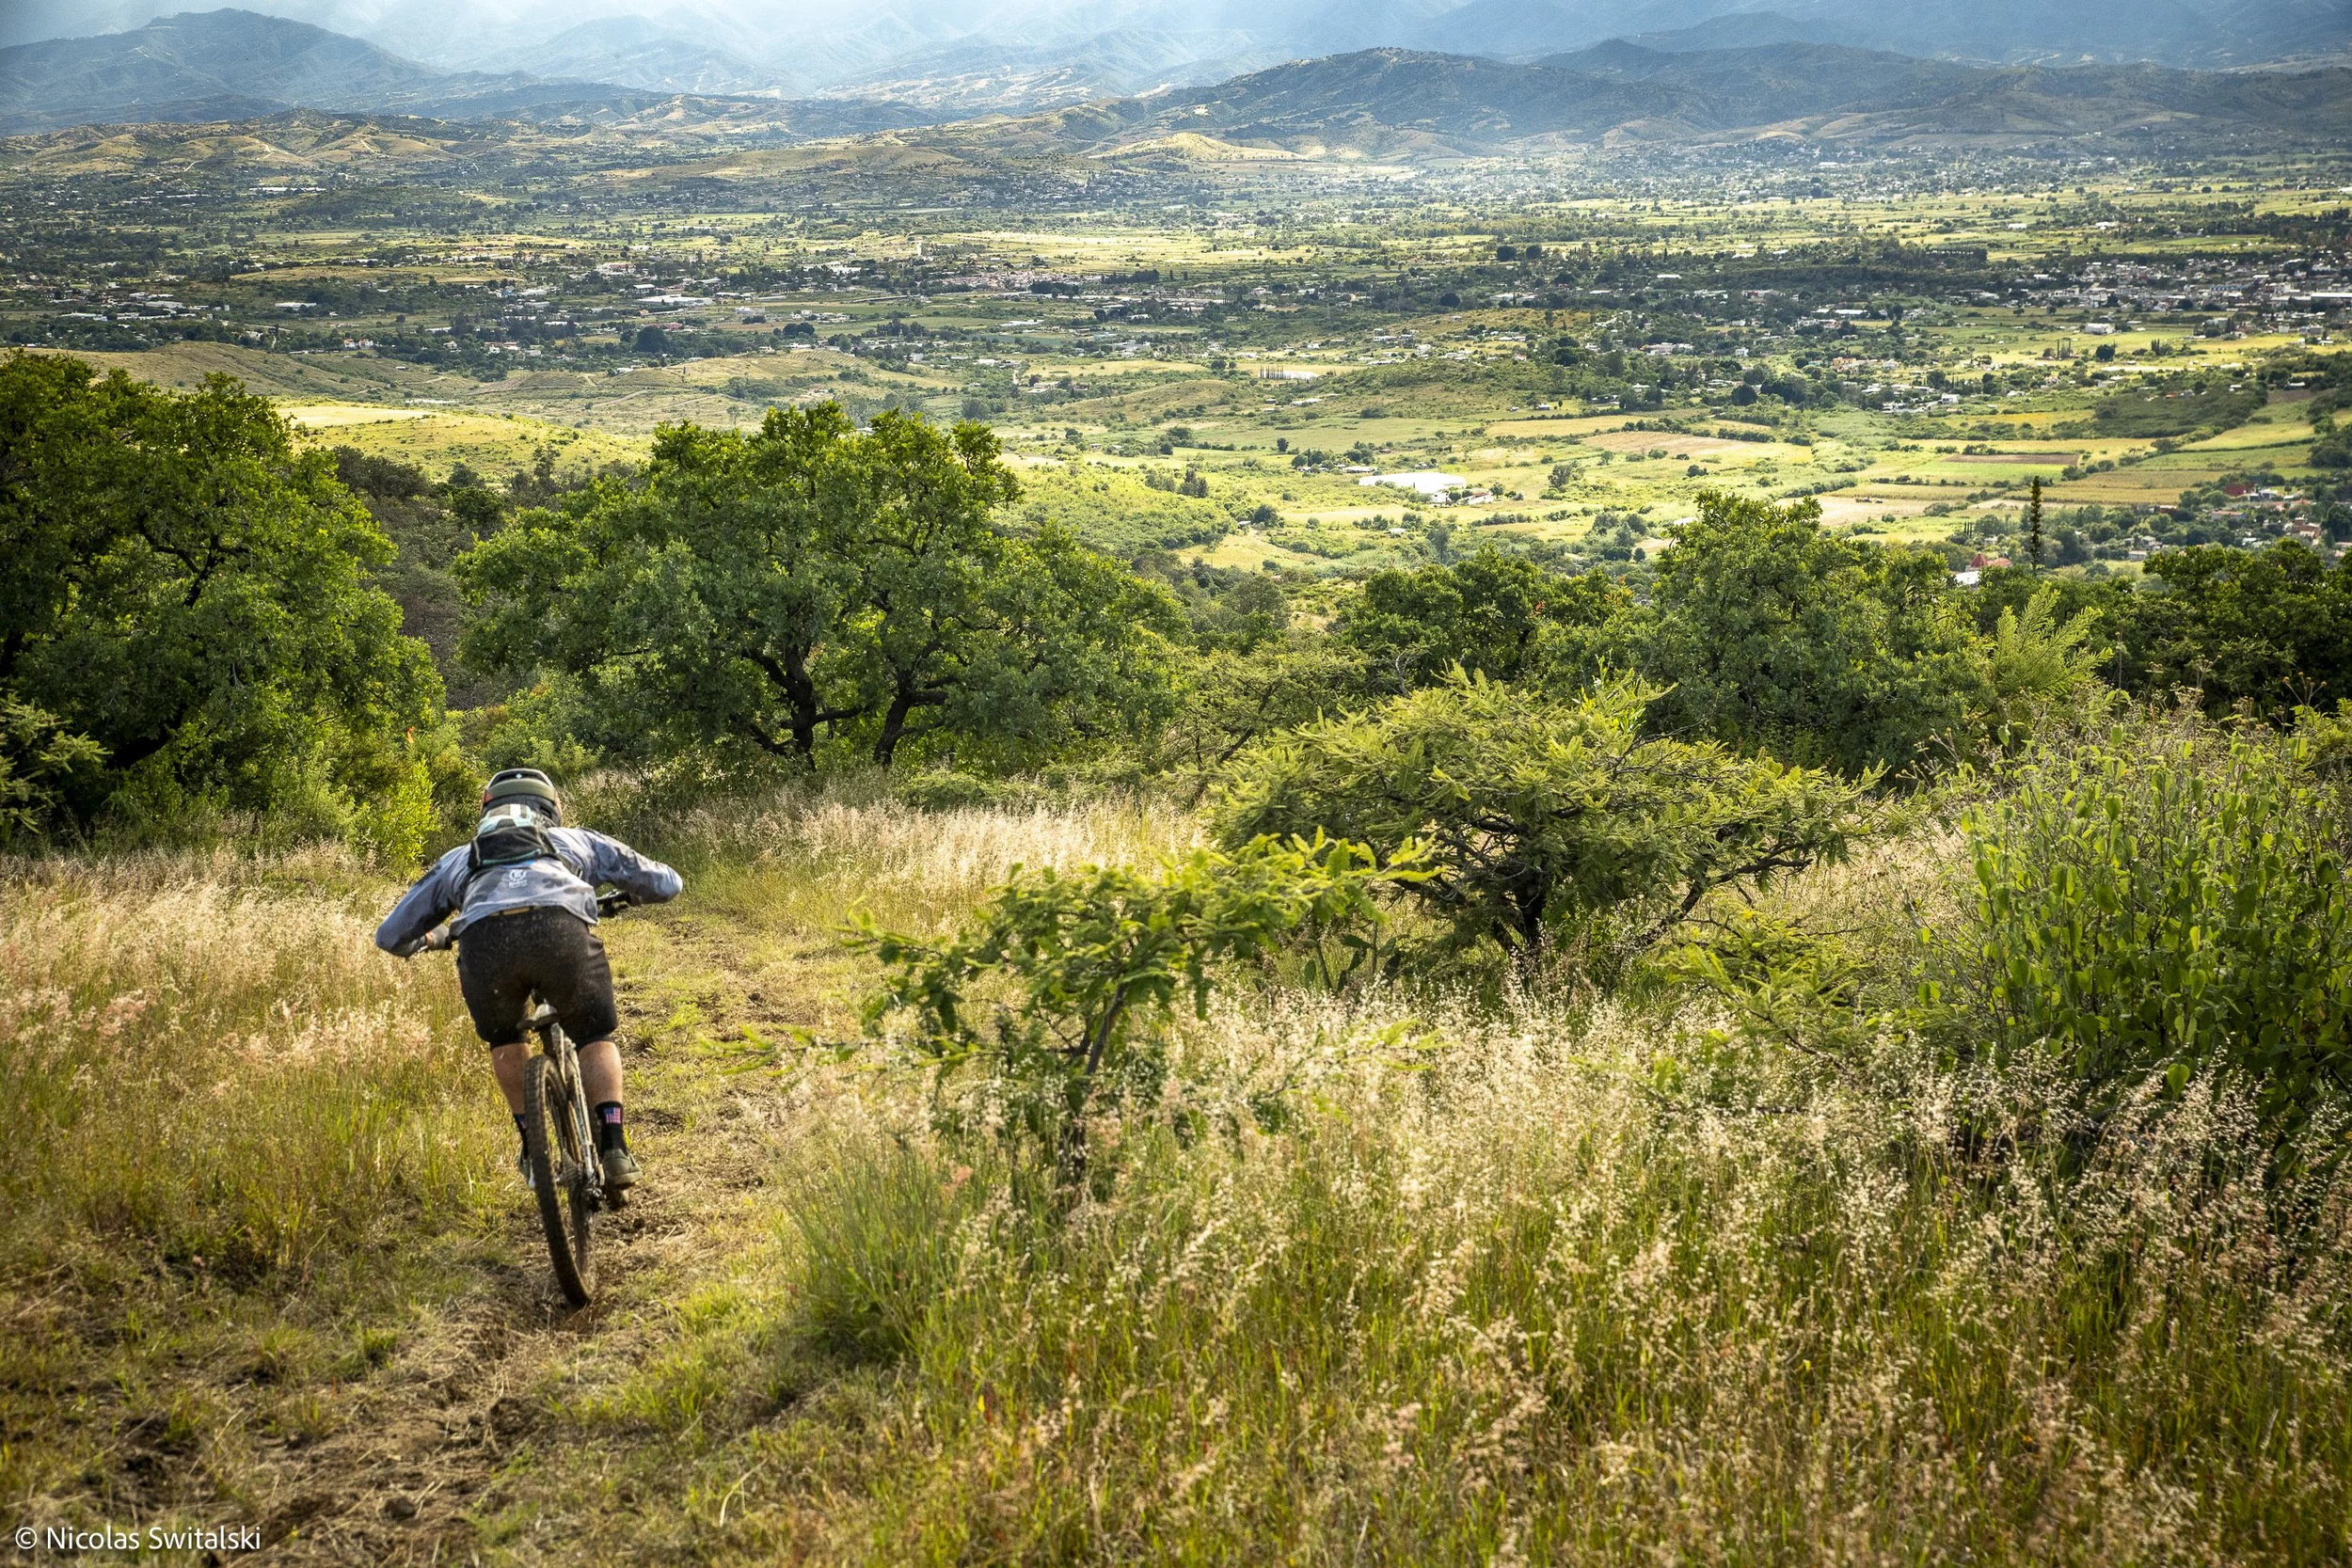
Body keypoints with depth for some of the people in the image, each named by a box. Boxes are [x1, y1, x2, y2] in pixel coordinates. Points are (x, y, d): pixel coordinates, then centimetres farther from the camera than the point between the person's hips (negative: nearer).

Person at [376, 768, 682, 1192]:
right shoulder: (576, 840, 37)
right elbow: (665, 884, 39)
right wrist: (630, 895, 63)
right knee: (595, 1038, 23)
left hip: (485, 939, 1)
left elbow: (391, 936, 43)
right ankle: (614, 1147, 8)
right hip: (563, 930, -1)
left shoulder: (459, 859, 39)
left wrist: (425, 941, 67)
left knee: (503, 1038, 32)